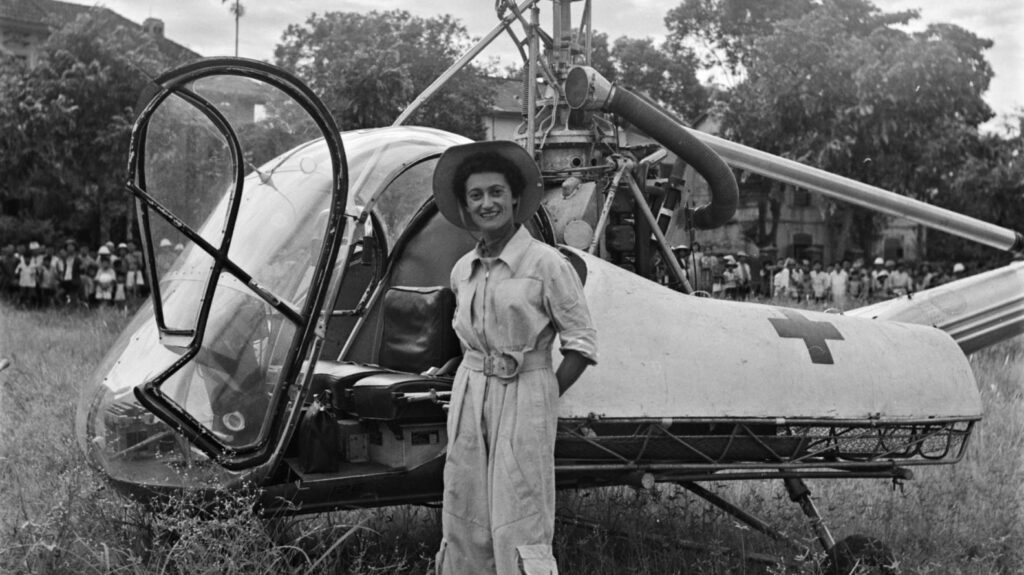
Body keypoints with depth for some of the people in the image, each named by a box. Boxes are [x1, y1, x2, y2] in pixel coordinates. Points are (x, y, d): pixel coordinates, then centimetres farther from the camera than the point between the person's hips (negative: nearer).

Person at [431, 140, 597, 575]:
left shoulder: (546, 263, -11)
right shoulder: (462, 271, 7)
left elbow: (581, 343, -8)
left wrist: (543, 398, -9)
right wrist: (475, 383, 13)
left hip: (524, 395, -6)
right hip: (469, 393, 6)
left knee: (519, 523, -4)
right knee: (463, 518, 12)